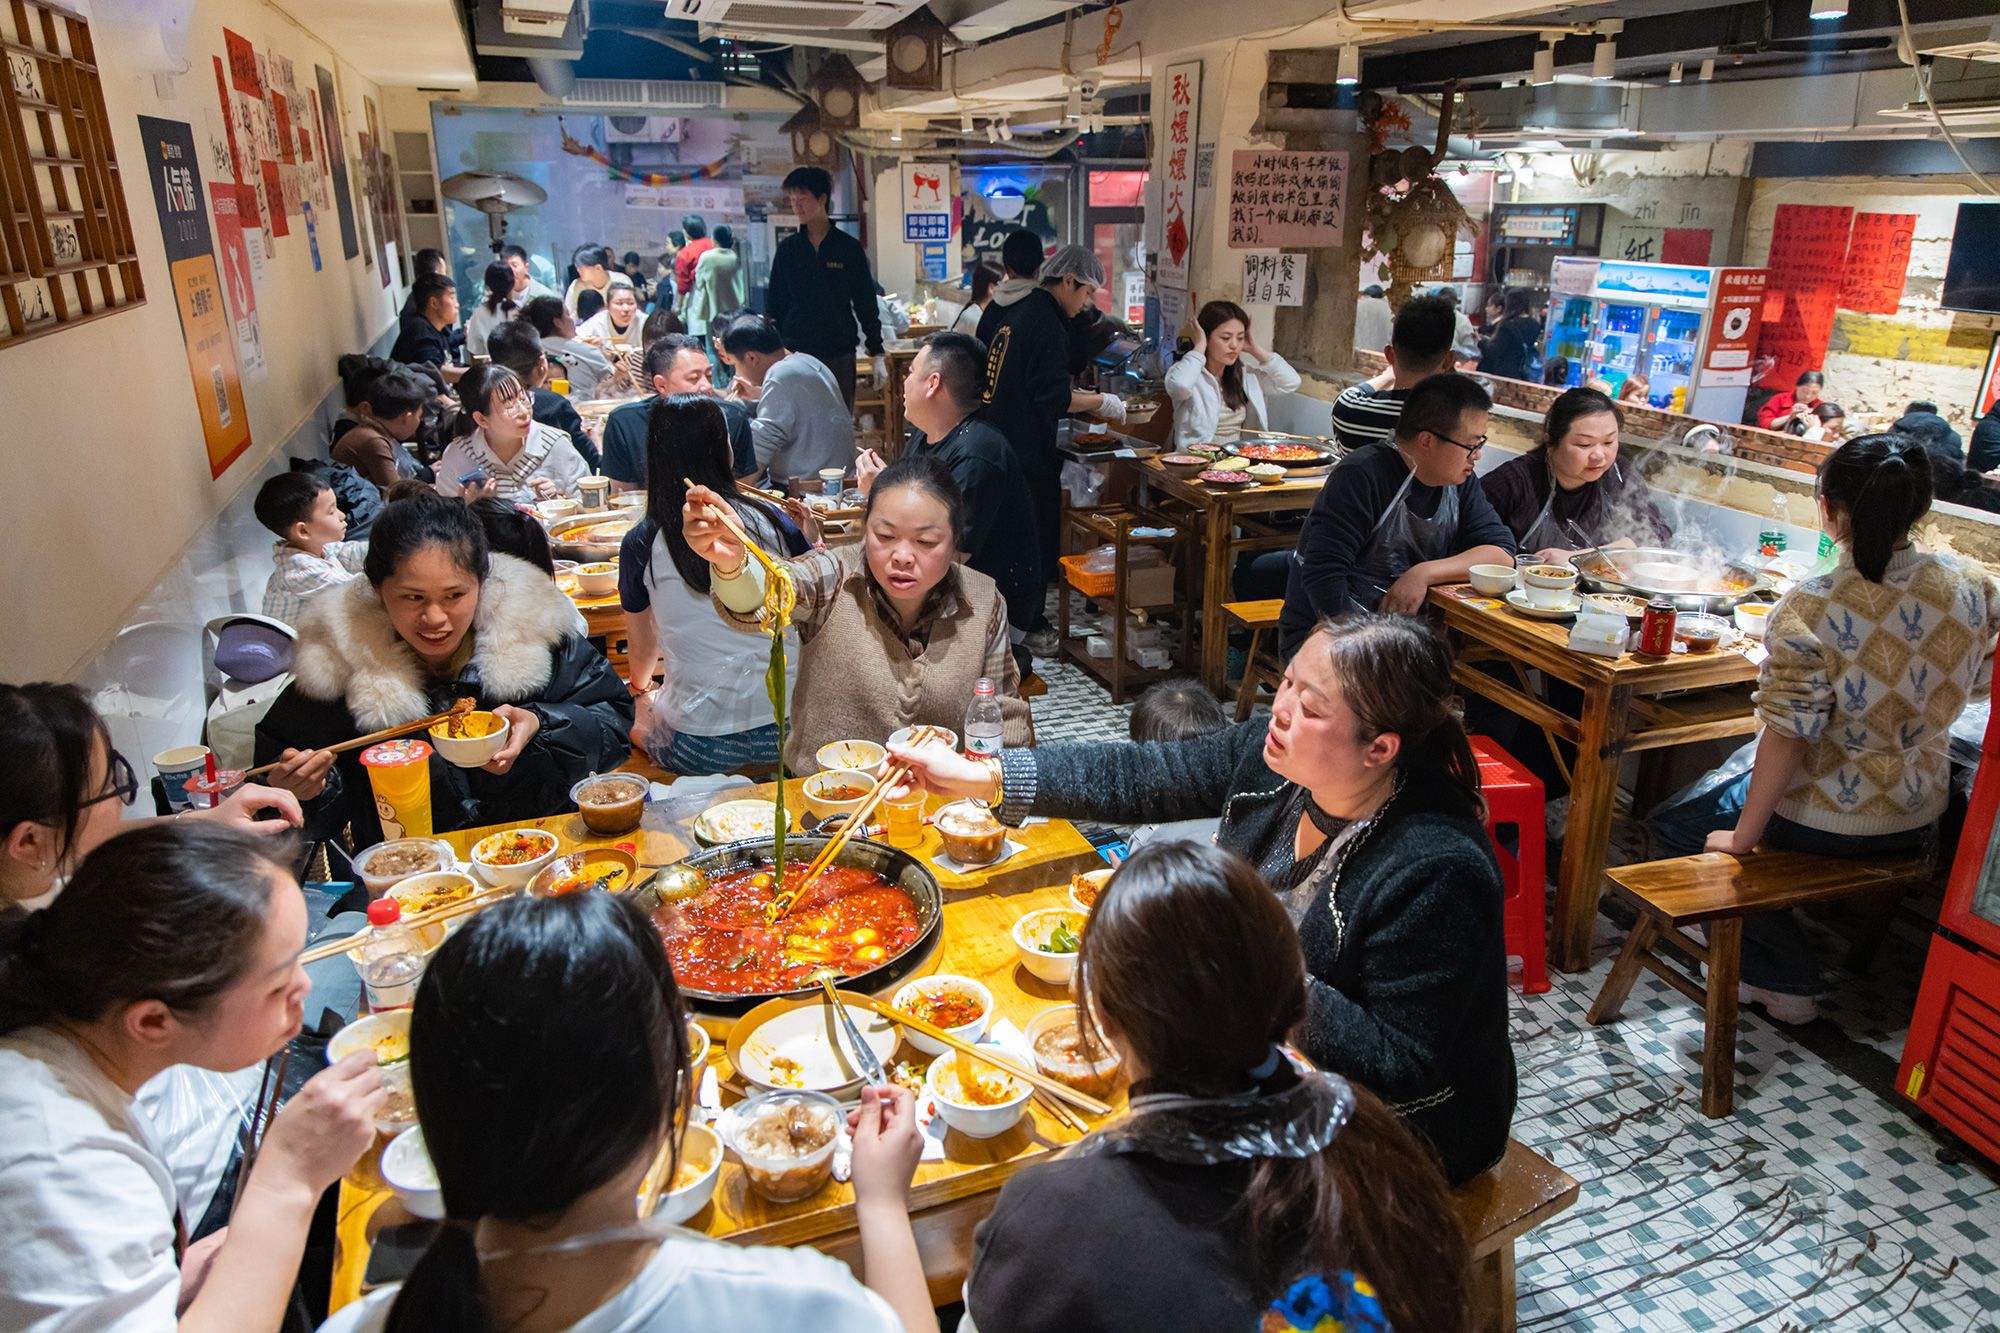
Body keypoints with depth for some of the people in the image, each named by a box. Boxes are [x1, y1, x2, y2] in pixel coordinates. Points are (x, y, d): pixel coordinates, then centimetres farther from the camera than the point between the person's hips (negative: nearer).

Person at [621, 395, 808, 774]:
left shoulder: (642, 545, -3)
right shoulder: (772, 520, -2)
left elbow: (642, 654, 14)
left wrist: (642, 687, 36)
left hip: (699, 749, -3)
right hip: (788, 728, 3)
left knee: (633, 706, 26)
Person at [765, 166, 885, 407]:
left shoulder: (849, 248, 2)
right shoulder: (787, 249, 6)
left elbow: (867, 304, 5)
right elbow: (774, 305, 10)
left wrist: (877, 354, 2)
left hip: (840, 354, -1)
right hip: (795, 354, 1)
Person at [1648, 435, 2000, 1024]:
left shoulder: (1808, 611, -28)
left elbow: (1786, 739, -25)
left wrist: (1741, 838, -14)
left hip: (1821, 822, -6)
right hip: (1919, 820, 7)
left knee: (1673, 826, 17)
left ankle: (1785, 980, 17)